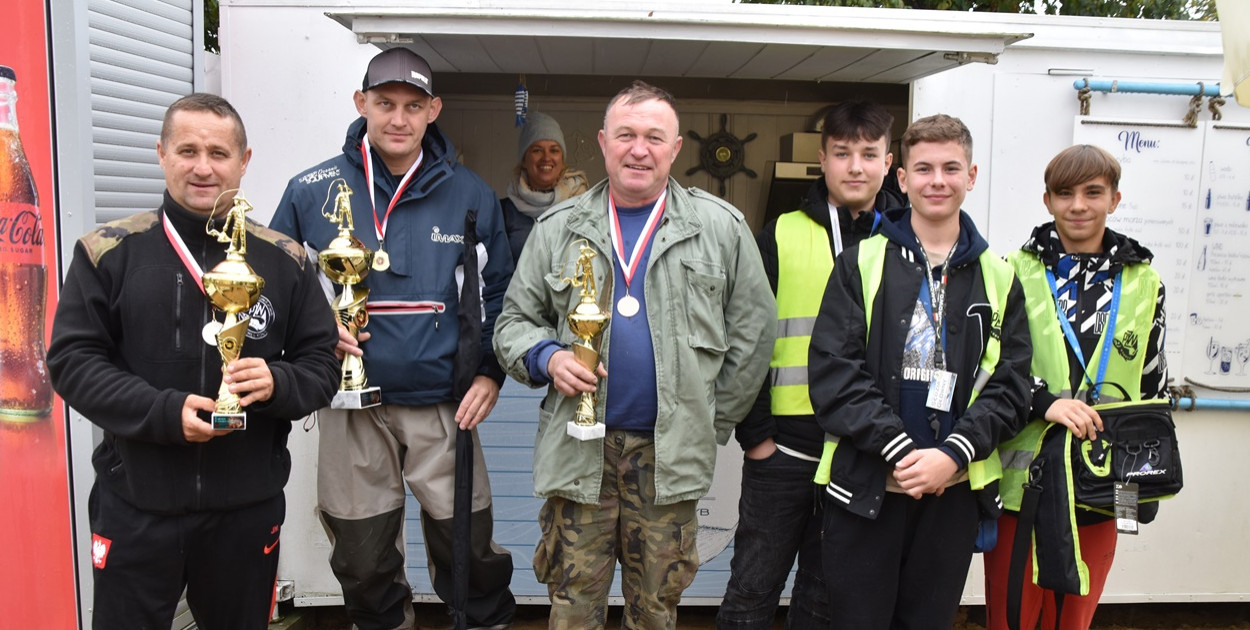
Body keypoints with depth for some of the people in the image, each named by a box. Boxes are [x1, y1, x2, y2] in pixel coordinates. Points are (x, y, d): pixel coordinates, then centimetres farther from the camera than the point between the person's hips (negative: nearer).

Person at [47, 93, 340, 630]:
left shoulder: (284, 260, 1)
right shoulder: (108, 252, -2)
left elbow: (322, 364, 4)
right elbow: (72, 360, -4)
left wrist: (277, 383, -19)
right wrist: (163, 412, -18)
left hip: (248, 507, 1)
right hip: (135, 507, -1)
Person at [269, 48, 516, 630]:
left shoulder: (470, 195, 1)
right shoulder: (311, 191, -1)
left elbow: (499, 293, 9)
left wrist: (491, 372, -1)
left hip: (444, 408, 0)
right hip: (352, 412, 1)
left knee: (470, 554, 10)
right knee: (363, 566, 16)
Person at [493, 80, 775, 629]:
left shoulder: (721, 227, 2)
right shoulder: (557, 228, 7)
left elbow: (753, 329, 4)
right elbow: (514, 320, 12)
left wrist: (714, 422, 3)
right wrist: (546, 358, -10)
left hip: (671, 453, 0)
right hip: (579, 449, 1)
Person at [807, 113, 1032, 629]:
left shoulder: (998, 278, 8)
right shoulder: (861, 264, 1)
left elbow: (1009, 388, 3)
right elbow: (834, 372, -8)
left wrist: (952, 454, -12)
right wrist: (901, 450, -15)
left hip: (953, 490, 2)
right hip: (865, 487, -2)